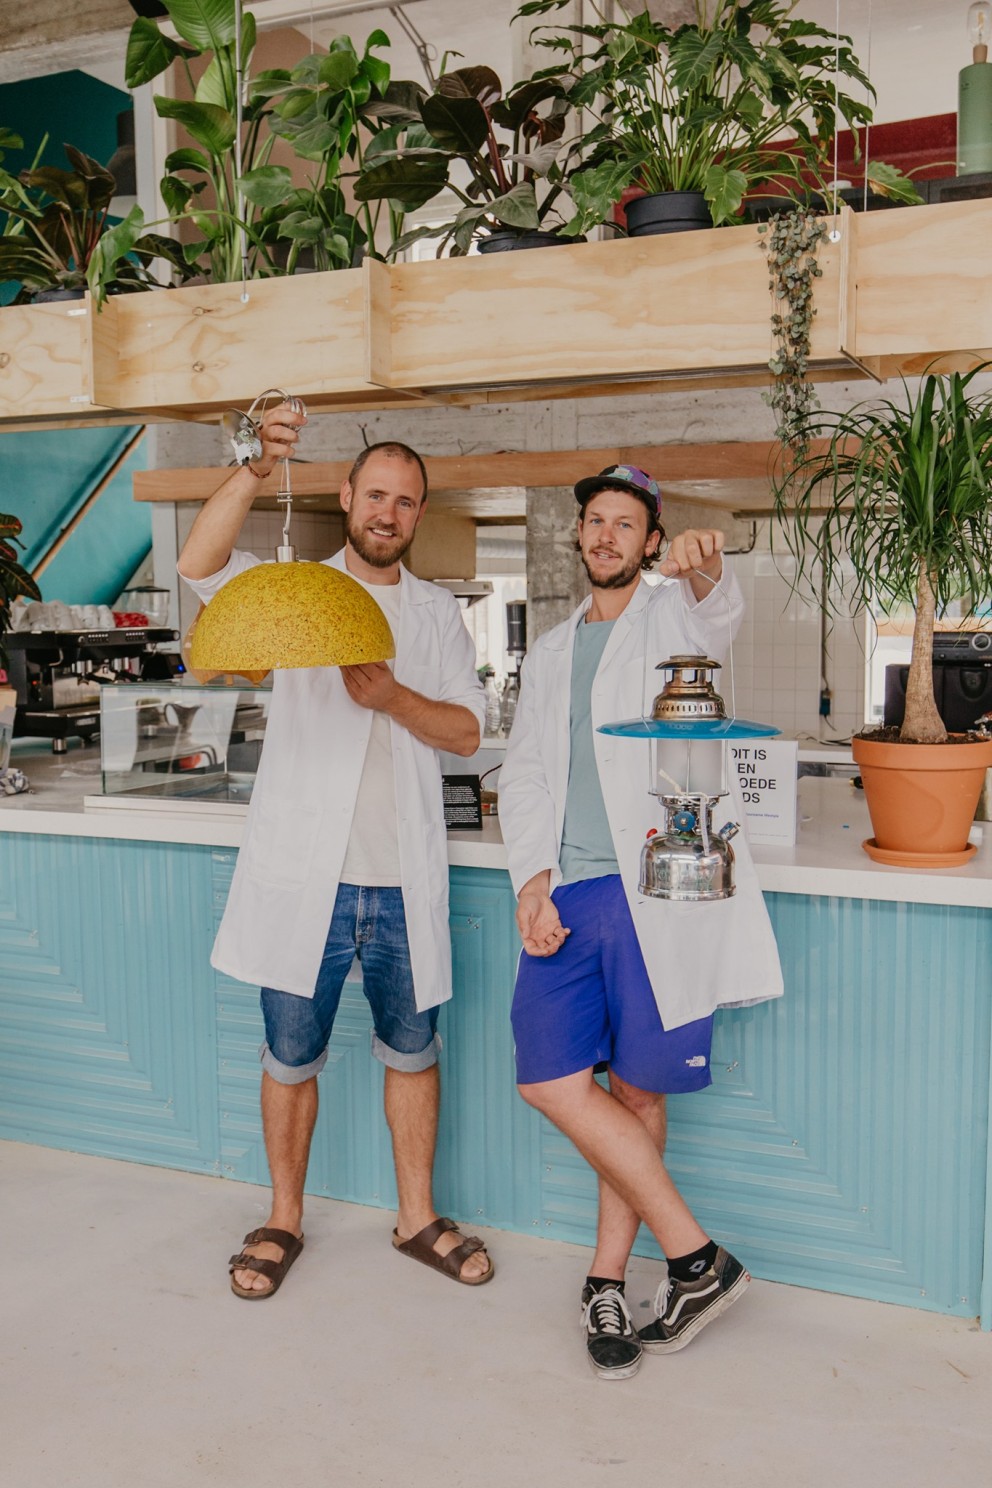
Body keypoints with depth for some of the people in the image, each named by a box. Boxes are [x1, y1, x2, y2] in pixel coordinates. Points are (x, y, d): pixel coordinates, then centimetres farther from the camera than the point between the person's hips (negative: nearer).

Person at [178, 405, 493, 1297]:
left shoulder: (438, 613, 11)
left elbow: (469, 731, 3)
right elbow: (199, 564, -16)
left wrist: (392, 695, -14)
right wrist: (258, 469, -29)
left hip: (403, 879, 2)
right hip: (303, 872, -2)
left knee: (412, 1050, 13)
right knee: (291, 1055, 10)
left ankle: (417, 1216, 30)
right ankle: (284, 1219, 29)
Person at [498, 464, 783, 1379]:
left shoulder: (673, 616, 8)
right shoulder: (551, 653, 21)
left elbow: (716, 613, -18)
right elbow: (523, 778, 16)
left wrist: (705, 569, -42)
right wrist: (532, 881, 0)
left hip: (656, 888, -4)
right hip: (567, 894, 4)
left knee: (638, 1088, -1)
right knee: (553, 1081, -5)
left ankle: (607, 1282, 18)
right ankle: (697, 1258, 10)